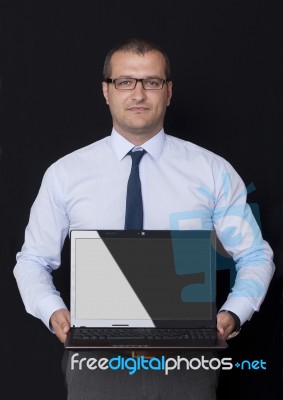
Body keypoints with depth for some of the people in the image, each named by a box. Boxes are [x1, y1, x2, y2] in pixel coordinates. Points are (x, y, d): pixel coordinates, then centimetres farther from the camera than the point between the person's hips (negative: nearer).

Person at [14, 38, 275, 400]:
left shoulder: (213, 171, -1)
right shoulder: (65, 174, 1)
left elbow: (255, 257, 4)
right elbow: (33, 261, 7)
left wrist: (233, 313, -13)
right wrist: (53, 311, -11)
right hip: (96, 359, 0)